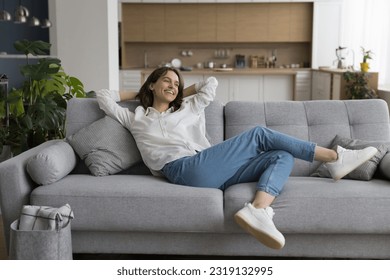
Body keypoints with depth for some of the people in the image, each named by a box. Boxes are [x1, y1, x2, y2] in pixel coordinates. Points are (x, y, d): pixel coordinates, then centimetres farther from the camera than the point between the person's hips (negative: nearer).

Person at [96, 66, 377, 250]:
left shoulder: (188, 109, 33)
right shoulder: (136, 118, 21)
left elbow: (211, 83, 40)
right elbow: (103, 96, 23)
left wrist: (181, 93, 39)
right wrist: (138, 92, 32)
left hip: (211, 175, 7)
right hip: (188, 170, -6)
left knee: (283, 157, -12)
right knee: (260, 134, -13)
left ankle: (257, 212, -41)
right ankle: (336, 158, -6)